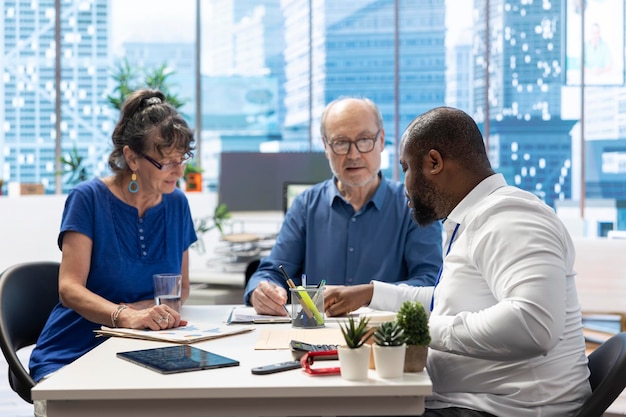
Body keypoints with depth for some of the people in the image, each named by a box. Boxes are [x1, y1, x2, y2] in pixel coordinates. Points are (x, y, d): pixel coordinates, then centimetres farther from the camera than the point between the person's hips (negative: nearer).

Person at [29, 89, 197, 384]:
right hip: (72, 354, -3)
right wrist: (124, 316, -35)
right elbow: (70, 289, -15)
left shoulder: (176, 204, 7)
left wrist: (142, 309, -9)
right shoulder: (89, 198, -7)